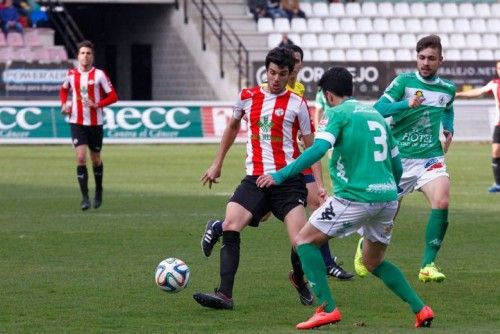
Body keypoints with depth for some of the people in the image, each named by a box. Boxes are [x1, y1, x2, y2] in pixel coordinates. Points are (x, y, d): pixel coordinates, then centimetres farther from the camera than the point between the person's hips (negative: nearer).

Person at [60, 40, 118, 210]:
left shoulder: (99, 75, -6)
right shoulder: (71, 74, 3)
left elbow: (113, 97, -6)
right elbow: (64, 90, 23)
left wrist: (97, 104, -21)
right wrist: (64, 104, 4)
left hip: (95, 123, -1)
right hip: (77, 122, 1)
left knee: (95, 159, 11)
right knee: (81, 158, -12)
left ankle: (98, 190, 37)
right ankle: (85, 197, -10)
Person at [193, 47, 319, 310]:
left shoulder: (297, 104, -1)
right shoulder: (247, 97, 7)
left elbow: (312, 147, 4)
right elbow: (232, 127, 26)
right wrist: (217, 164, 27)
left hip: (288, 180, -3)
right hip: (255, 179, 3)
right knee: (230, 226, -18)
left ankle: (300, 281, 19)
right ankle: (225, 295, -21)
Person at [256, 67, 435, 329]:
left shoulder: (337, 113, -2)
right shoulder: (375, 114, 19)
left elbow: (318, 149, -18)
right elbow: (397, 166, 21)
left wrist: (280, 175, -19)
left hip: (355, 197, -7)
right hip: (387, 197, 7)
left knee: (304, 240, 7)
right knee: (373, 262, 25)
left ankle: (327, 309, -6)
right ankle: (420, 310, 14)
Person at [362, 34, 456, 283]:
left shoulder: (448, 89, 7)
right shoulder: (404, 81, -7)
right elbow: (378, 110, -17)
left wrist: (449, 130, 12)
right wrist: (407, 104, -30)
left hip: (431, 157, 2)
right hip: (399, 158, -2)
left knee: (442, 201, -25)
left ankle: (428, 265, -20)